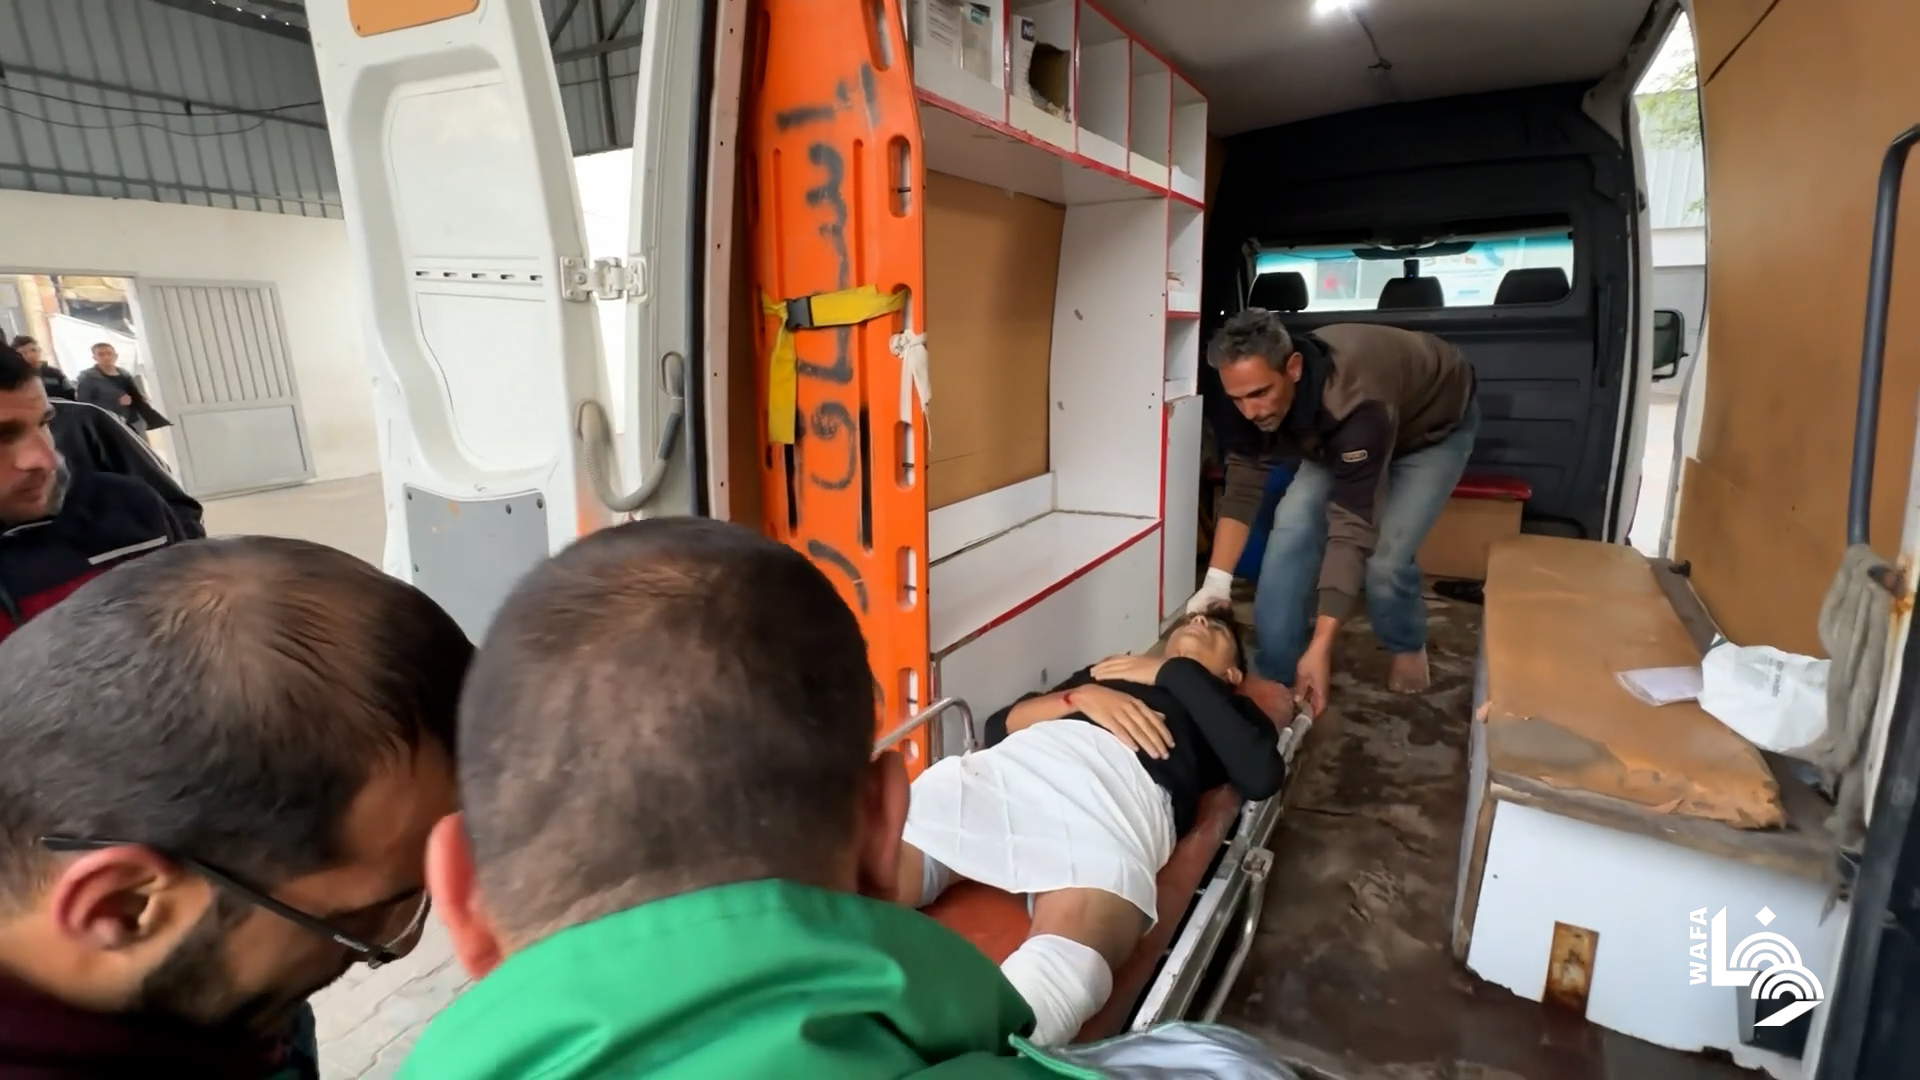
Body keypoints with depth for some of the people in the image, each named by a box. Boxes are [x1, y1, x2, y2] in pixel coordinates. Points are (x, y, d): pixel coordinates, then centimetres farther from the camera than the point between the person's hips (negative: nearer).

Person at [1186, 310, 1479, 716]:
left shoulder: (1356, 404, -45)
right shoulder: (1256, 389, -27)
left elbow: (1353, 527, -44)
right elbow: (1243, 488, -20)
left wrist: (1320, 647, -45)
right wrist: (1216, 583, -28)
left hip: (1435, 426, -5)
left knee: (1383, 556, -21)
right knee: (1294, 525, -16)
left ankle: (1407, 647, 13)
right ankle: (1277, 673, -6)